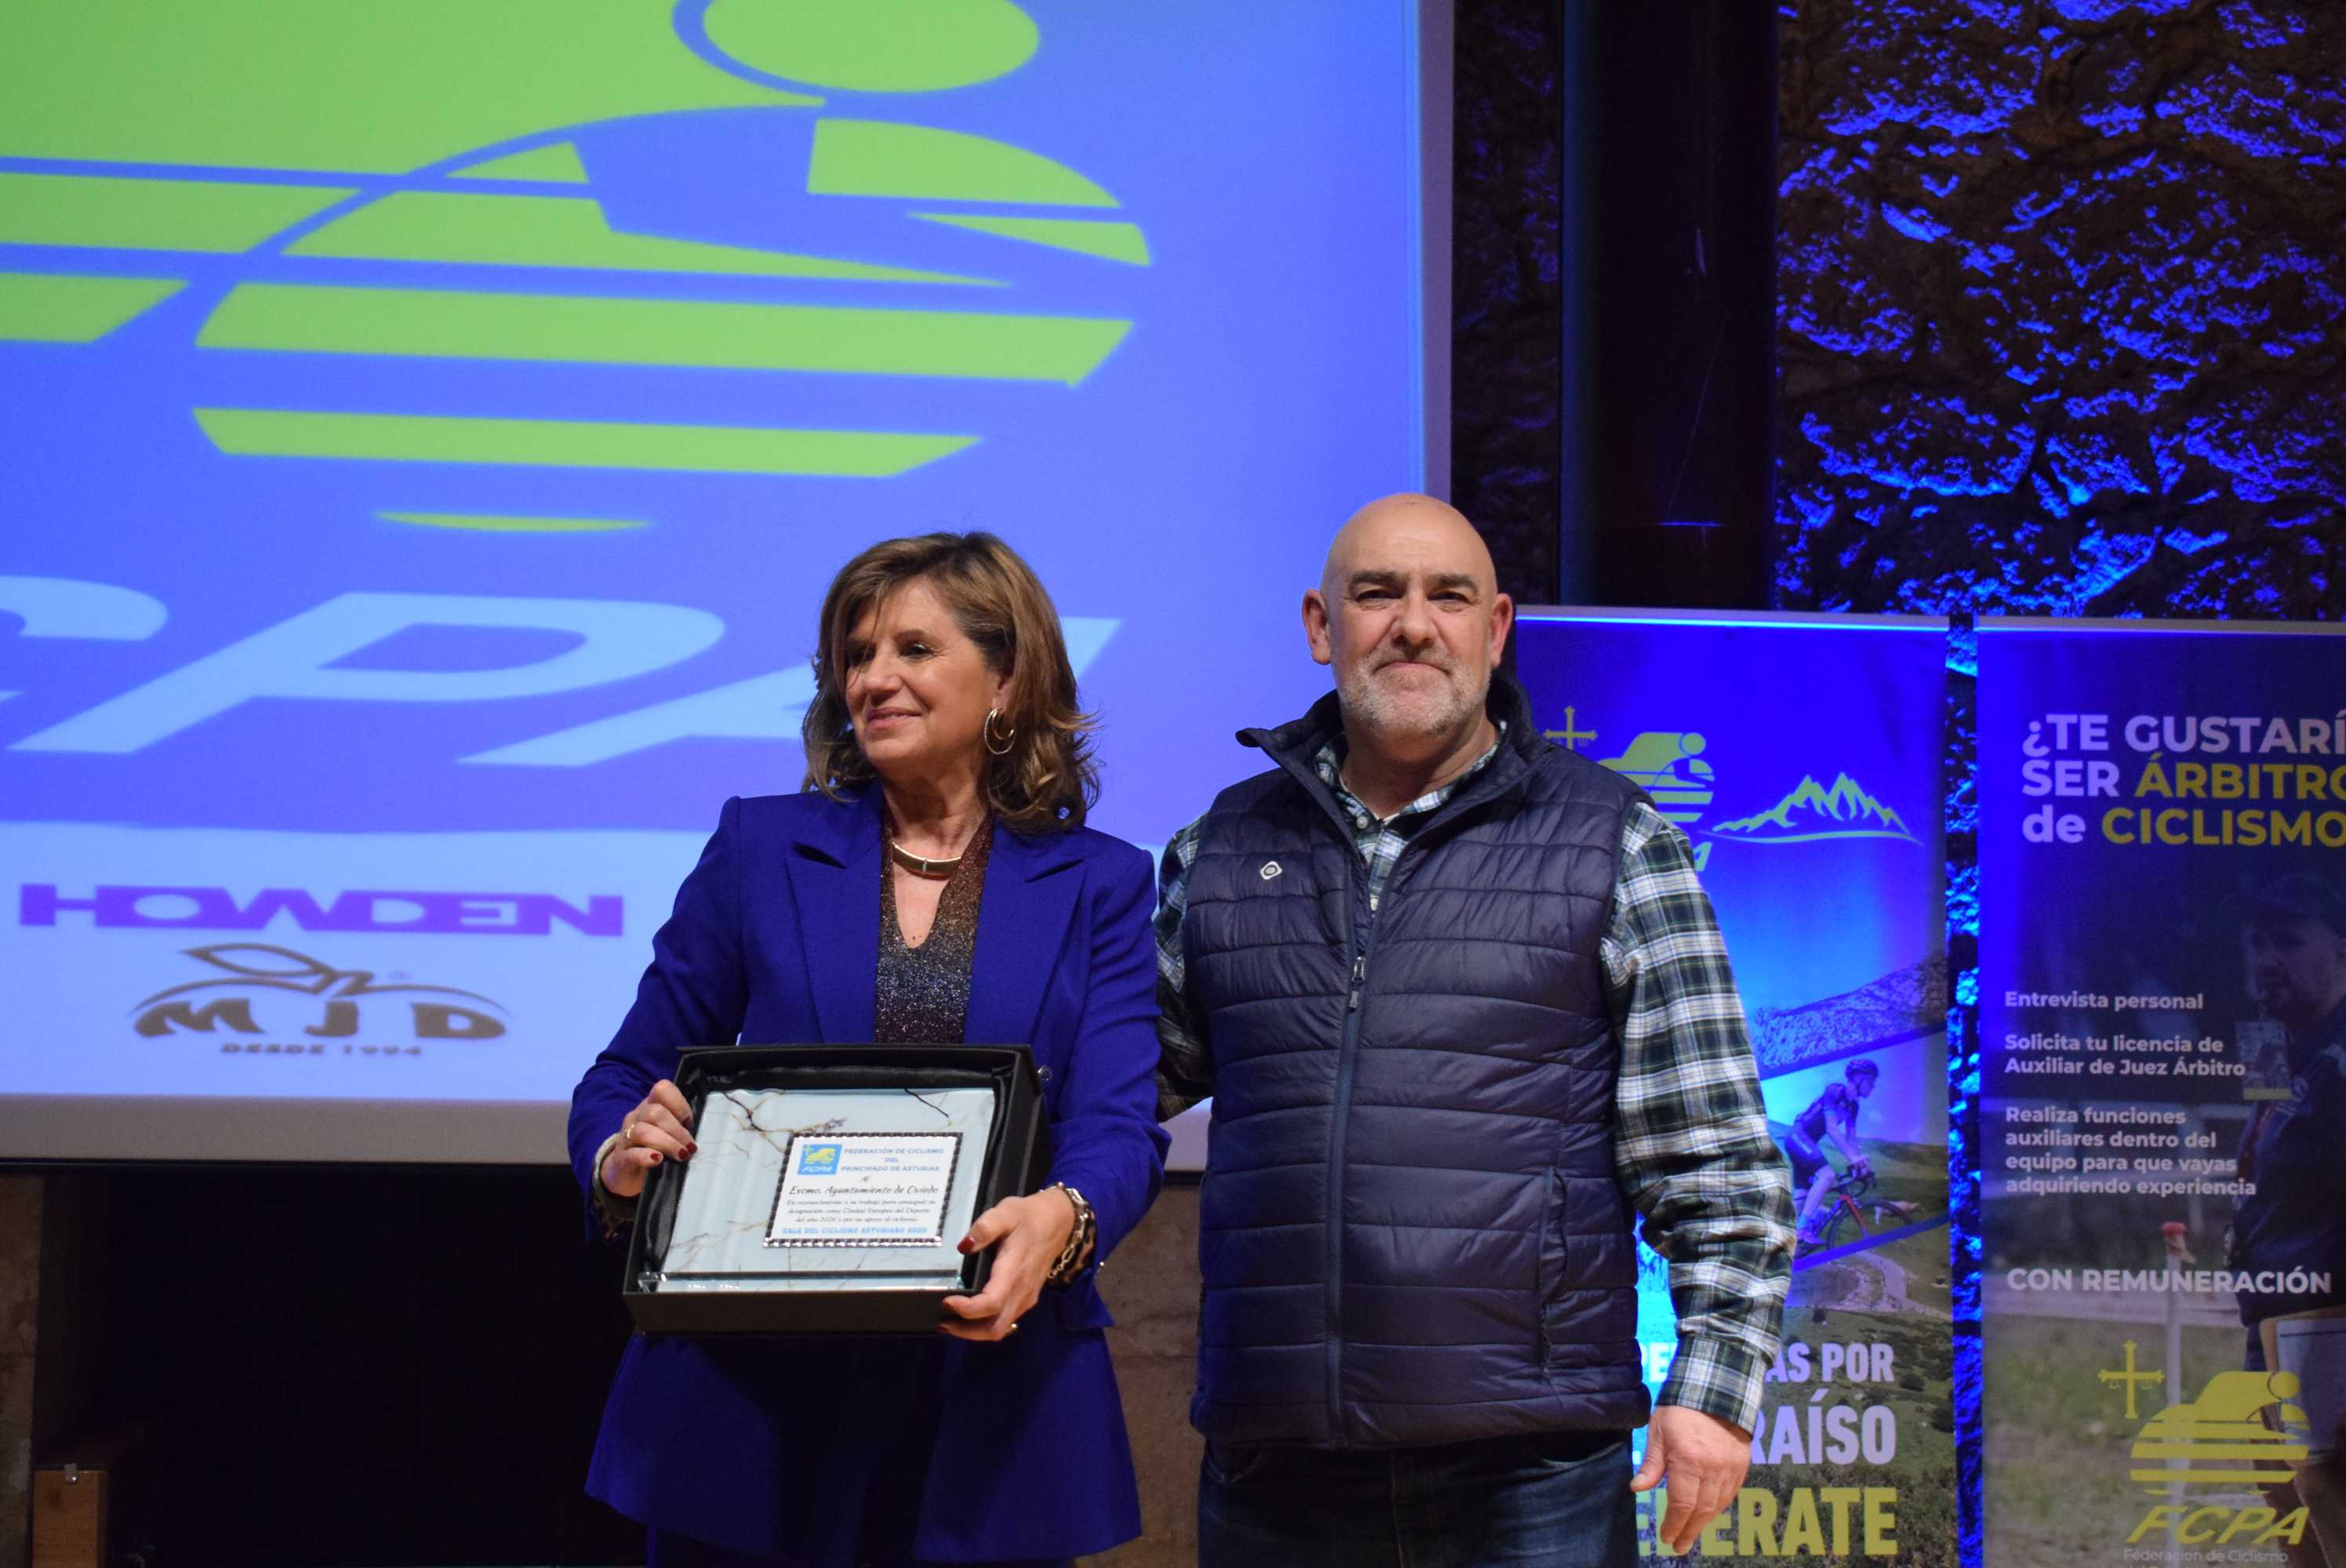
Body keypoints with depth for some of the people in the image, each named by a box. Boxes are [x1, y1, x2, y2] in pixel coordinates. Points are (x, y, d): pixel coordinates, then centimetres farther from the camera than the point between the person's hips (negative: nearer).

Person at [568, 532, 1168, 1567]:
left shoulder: (1098, 886, 6)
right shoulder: (759, 848, 8)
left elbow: (1121, 1128, -6)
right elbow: (628, 1079, 9)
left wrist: (1060, 1220, -29)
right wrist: (620, 1160, -15)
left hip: (992, 1396, 0)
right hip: (753, 1399, 1)